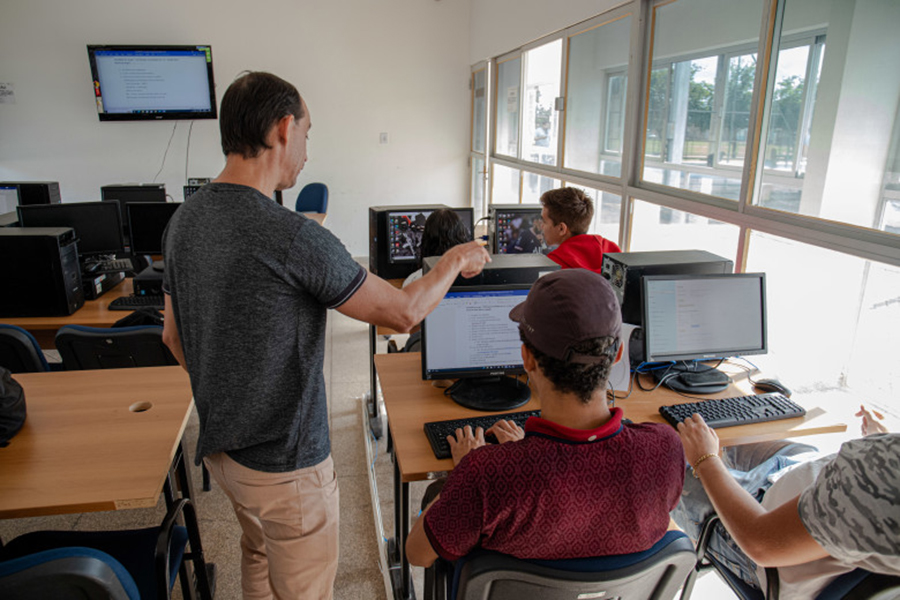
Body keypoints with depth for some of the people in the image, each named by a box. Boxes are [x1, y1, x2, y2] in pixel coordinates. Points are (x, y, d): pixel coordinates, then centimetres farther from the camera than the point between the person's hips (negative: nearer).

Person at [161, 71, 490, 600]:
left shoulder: (185, 221, -2)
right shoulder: (292, 237, -29)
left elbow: (174, 336, 9)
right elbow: (403, 312, -20)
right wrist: (455, 260, -2)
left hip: (220, 445, 8)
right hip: (284, 462, -8)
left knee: (260, 558, 31)